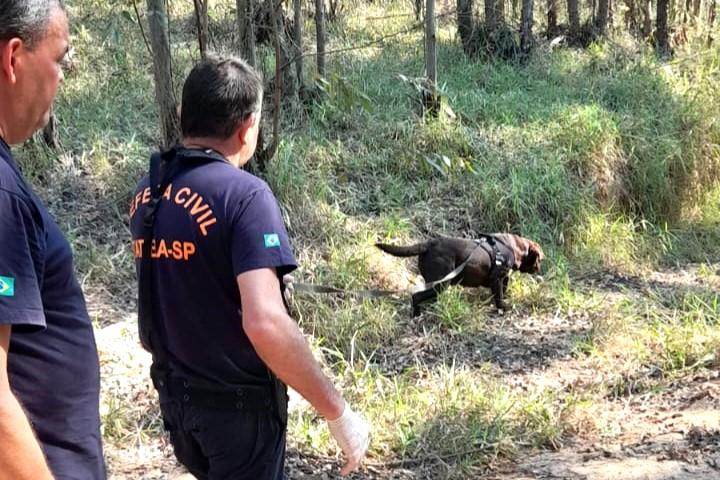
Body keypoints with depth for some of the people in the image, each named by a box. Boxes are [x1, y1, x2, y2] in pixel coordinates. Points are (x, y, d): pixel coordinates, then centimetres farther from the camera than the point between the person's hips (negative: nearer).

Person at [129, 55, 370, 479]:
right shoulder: (244, 194, -23)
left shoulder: (148, 192, 0)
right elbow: (265, 323, -32)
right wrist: (338, 413, -26)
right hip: (237, 401, -7)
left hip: (173, 391, 7)